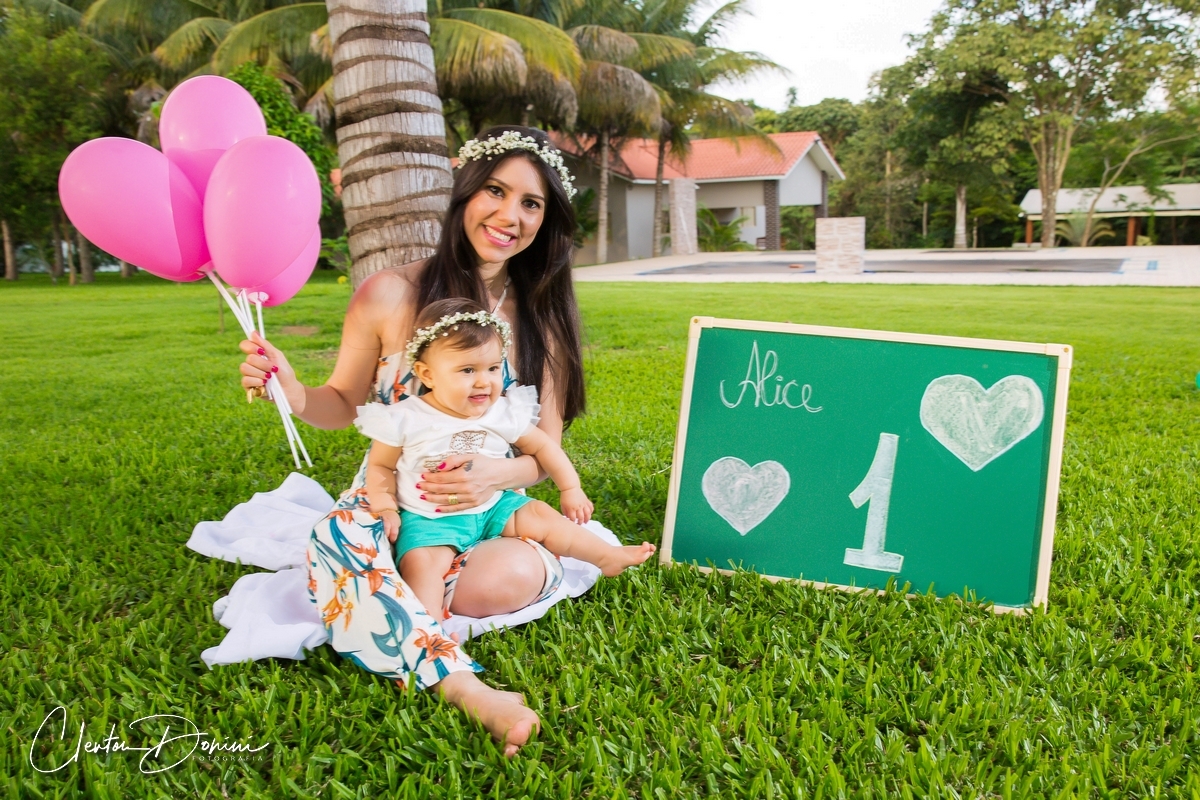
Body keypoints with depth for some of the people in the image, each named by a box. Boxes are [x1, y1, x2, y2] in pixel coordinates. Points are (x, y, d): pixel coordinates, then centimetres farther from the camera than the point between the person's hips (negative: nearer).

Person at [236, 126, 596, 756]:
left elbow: (548, 446, 1)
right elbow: (344, 403, 6)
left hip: (489, 511, 2)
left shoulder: (543, 317, 0)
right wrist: (292, 392, -19)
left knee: (514, 575, -33)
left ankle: (369, 597, -9)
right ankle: (467, 689, -37)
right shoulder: (391, 294, -6)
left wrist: (495, 474, -22)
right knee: (339, 540, -36)